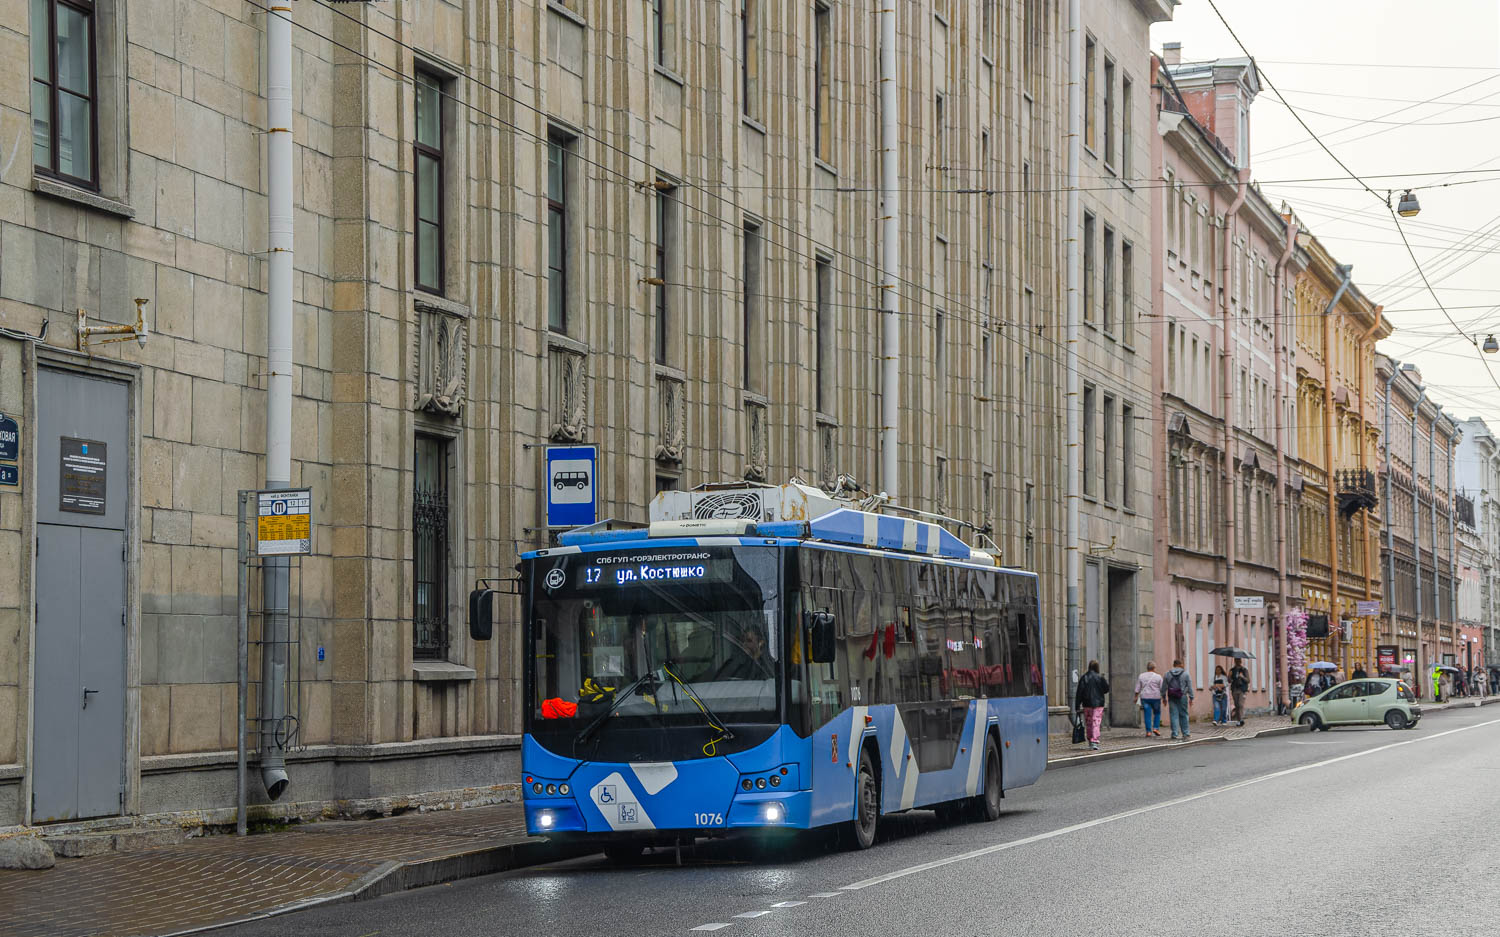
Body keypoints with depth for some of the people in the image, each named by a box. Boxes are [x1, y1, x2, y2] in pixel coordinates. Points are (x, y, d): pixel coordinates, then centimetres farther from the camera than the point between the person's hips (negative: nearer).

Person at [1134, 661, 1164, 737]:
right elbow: (1162, 689, -3)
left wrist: (1136, 697, 11)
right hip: (1155, 697, -1)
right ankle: (1156, 728, 4)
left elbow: (1137, 689, 3)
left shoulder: (1141, 676, 3)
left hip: (1144, 697, 1)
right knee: (1157, 713, 15)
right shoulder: (1158, 677, -3)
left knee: (1147, 715, 3)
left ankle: (1148, 731, -1)